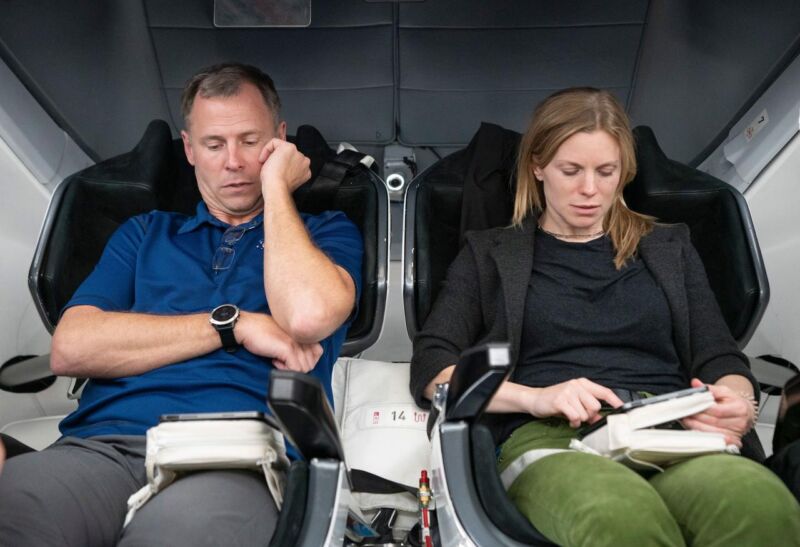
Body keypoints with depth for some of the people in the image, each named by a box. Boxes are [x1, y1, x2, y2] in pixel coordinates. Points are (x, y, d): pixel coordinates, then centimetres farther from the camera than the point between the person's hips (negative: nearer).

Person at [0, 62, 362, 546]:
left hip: (238, 459, -2)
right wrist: (233, 324, -1)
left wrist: (276, 185, 6)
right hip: (103, 444, 3)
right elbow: (70, 348, 7)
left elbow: (308, 315, -8)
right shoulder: (145, 233, 25)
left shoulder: (327, 232, 18)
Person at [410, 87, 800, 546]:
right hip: (551, 436, -2)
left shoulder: (669, 247, 25)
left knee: (757, 502, -36)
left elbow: (721, 358, 19)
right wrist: (535, 397, -13)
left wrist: (737, 405, -7)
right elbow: (430, 368, 6)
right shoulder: (489, 254, 17)